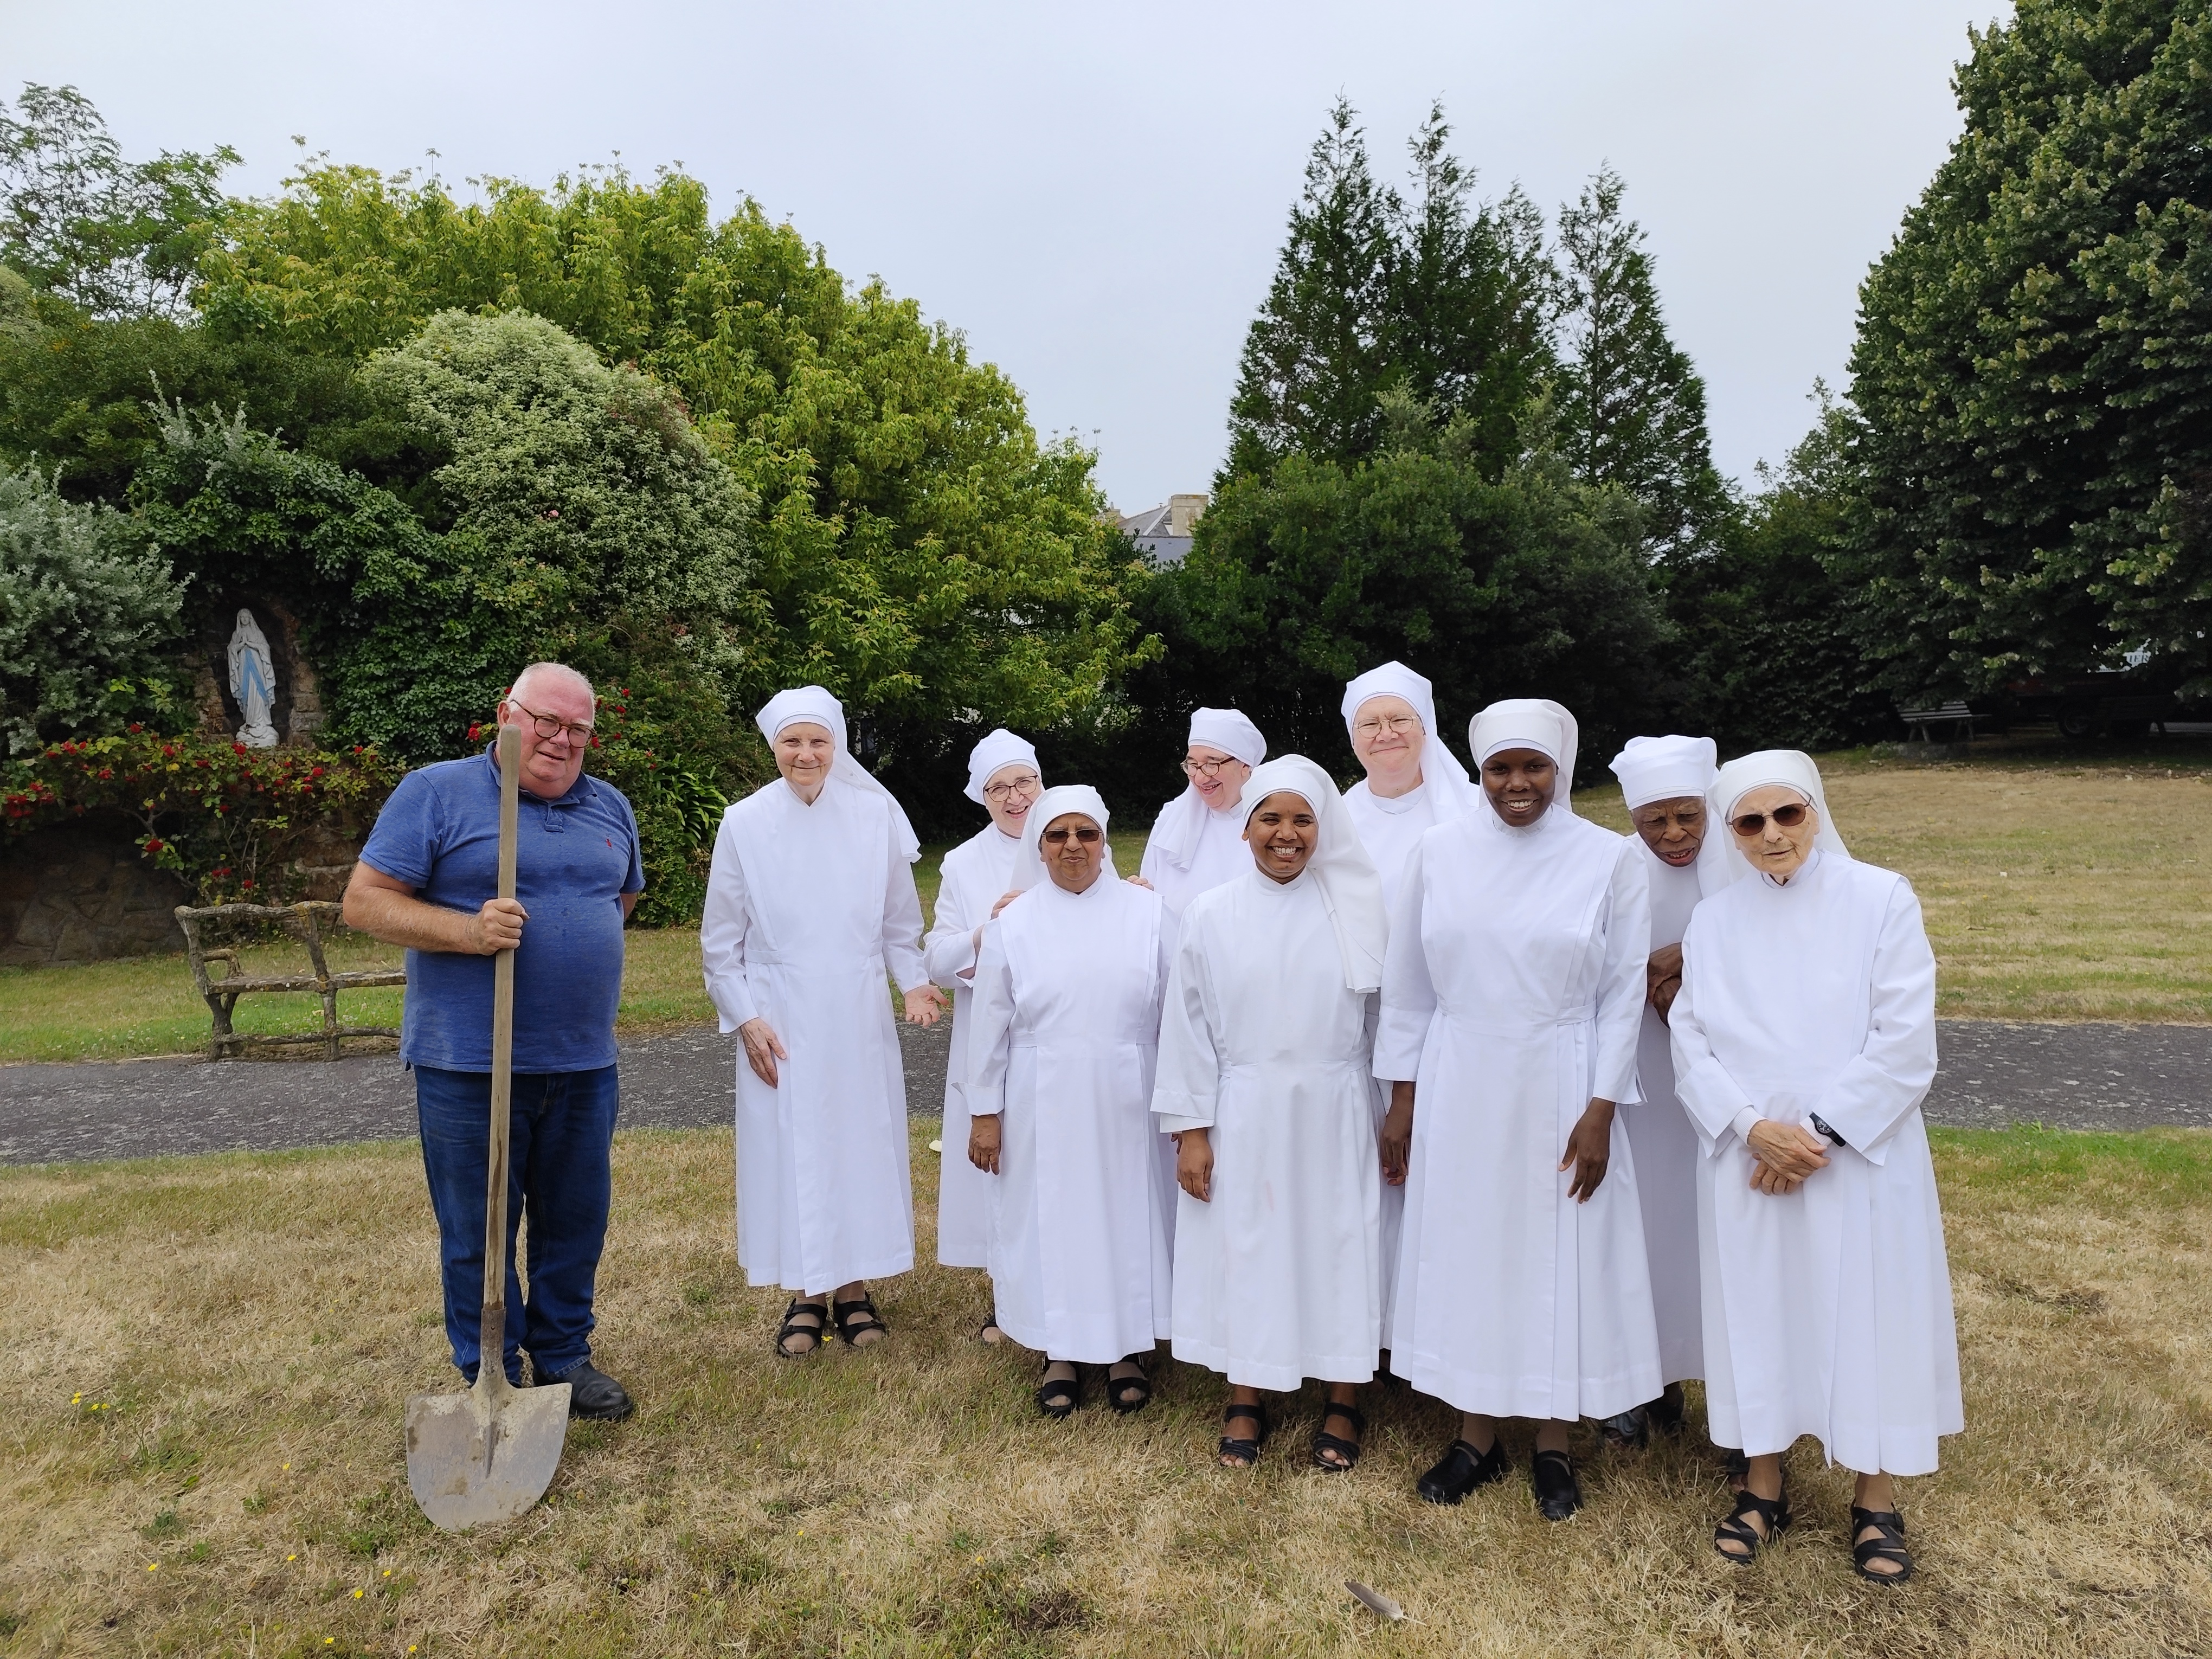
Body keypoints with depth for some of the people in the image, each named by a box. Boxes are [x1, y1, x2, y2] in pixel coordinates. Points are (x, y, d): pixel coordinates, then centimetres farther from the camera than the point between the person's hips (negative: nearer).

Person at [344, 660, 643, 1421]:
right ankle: (490, 1379, 23)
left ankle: (564, 1358, 31)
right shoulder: (435, 793, -5)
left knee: (576, 1224, 14)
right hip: (469, 1064, -4)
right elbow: (364, 901, -9)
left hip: (583, 1064, 5)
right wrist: (468, 931, -22)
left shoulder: (610, 807, 11)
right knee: (477, 1234, 7)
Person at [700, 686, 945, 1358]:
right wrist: (744, 1019, -5)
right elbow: (721, 939, 2)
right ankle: (804, 1295, 21)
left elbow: (900, 921, 6)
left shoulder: (875, 814, -3)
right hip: (780, 1020, -1)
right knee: (789, 1149, 5)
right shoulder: (745, 823, -4)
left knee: (862, 1144, 8)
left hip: (859, 1016, 1)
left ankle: (854, 1289, 24)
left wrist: (914, 981, -9)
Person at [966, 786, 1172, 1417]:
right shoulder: (1012, 924, 0)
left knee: (1127, 1215, 8)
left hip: (1126, 1104, 0)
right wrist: (984, 1112, 0)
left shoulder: (1148, 912, -1)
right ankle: (1060, 1355, 25)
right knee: (1049, 1220, 7)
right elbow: (990, 1025, 2)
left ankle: (1125, 1351, 26)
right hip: (1042, 1109, 0)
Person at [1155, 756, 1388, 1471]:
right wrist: (1190, 1130, -2)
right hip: (1243, 1118, 0)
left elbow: (1383, 1017, 2)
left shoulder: (1355, 911, -2)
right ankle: (1245, 1401, 26)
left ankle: (1344, 1400, 26)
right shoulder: (1210, 915, -2)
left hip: (1336, 1116, 0)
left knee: (1339, 1249, 9)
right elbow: (1188, 1026, 0)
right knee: (1245, 1251, 9)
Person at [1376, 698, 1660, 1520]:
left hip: (1560, 1092, -1)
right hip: (1458, 1089, 2)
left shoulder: (1610, 859, -6)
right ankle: (1477, 1437, 28)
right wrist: (1401, 1103, 3)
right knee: (1463, 1250, 10)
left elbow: (1624, 993, -3)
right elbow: (1407, 987, 3)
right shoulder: (1439, 851, -2)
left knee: (1562, 1257, 8)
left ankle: (1553, 1446, 28)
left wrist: (1600, 1113, -8)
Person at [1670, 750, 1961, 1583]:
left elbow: (1904, 1043, -10)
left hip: (1861, 1156, -2)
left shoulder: (1882, 899, -6)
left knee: (1869, 1314, 6)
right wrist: (1753, 1128, -14)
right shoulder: (1712, 920, 2)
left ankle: (1877, 1499, 25)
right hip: (1748, 1160, 2)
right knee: (1756, 1312, 10)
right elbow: (1692, 1042, 0)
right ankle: (1763, 1486, 27)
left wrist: (1819, 1132, -13)